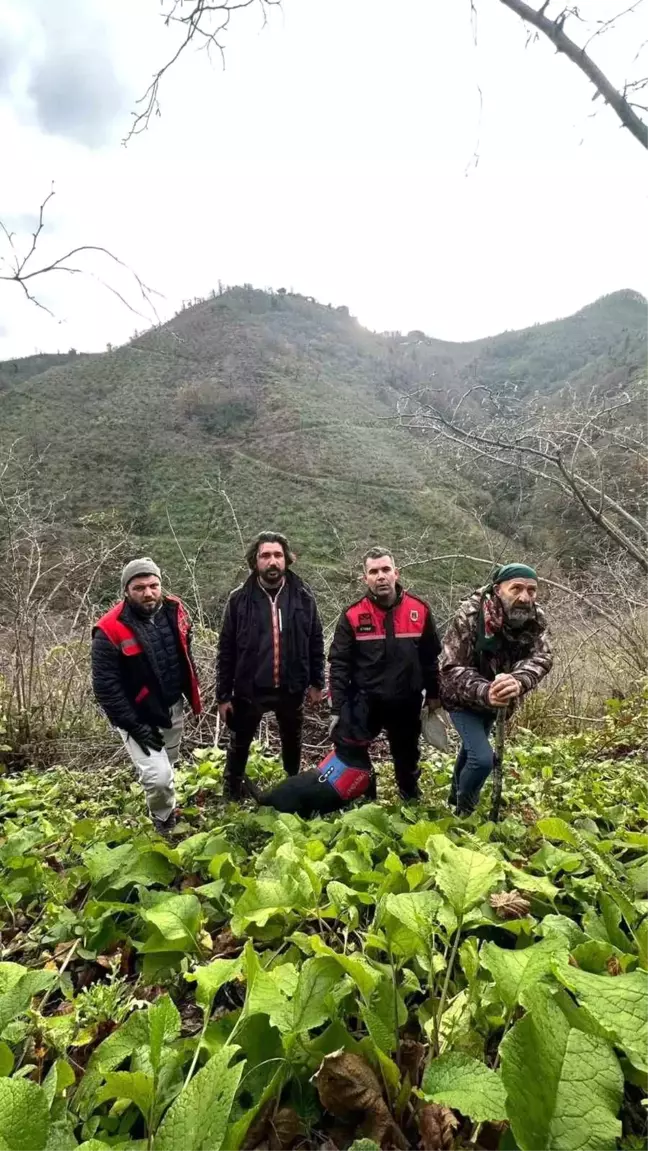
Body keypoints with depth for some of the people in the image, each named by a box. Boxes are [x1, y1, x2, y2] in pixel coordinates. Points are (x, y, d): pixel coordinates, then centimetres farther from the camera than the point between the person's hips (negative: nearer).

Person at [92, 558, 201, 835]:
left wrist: (192, 692, 11)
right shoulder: (110, 630, -25)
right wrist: (134, 726, -20)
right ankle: (165, 825, 20)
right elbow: (105, 687, -20)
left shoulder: (174, 609, -8)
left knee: (169, 762, 23)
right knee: (159, 776, -12)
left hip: (173, 706, 6)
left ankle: (163, 812, 53)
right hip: (138, 716, -6)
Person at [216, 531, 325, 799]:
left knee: (292, 742, 23)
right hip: (250, 689, -1)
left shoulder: (303, 596, -7)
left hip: (291, 688, 2)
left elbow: (316, 642, 3)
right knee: (239, 744, 17)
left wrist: (316, 682, 4)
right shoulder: (239, 599, -10)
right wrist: (223, 695, -5)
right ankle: (232, 793, 41)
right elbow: (226, 651, -6)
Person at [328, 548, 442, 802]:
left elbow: (431, 657, 5)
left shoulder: (420, 610, -5)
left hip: (407, 703, 2)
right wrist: (337, 708, -10)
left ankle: (412, 803, 46)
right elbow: (339, 664, -7)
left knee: (407, 757, 20)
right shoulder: (353, 615, -10)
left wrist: (433, 695, 9)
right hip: (364, 701, -1)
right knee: (348, 751, -9)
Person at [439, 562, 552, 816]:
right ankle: (463, 812, 11)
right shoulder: (470, 615, -31)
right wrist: (484, 692, -54)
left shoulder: (535, 618, -17)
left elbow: (540, 657, -31)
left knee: (472, 747, 25)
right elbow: (451, 668, -34)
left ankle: (456, 796, 51)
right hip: (464, 697, -5)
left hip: (495, 696, 6)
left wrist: (518, 680, -54)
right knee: (482, 758, -17)